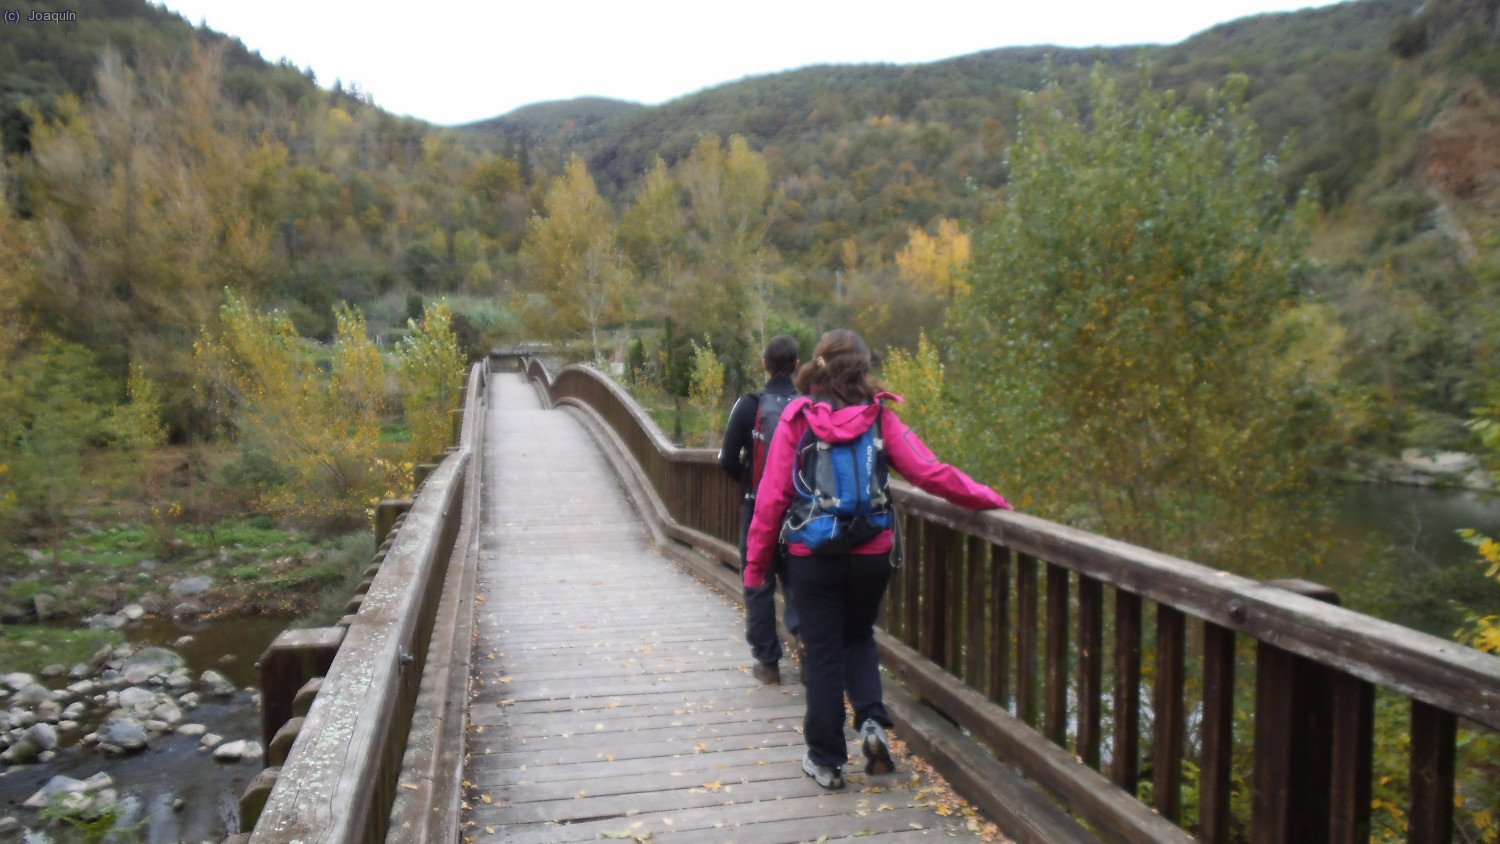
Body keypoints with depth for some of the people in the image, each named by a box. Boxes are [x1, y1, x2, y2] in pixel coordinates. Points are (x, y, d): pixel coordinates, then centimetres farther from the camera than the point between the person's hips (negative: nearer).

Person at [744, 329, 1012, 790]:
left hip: (812, 557, -2)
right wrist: (989, 499, 6)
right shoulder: (880, 418, -5)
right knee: (859, 637, 25)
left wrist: (756, 562, 1)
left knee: (823, 652, 11)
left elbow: (771, 498, -8)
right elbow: (931, 472, -7)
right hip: (871, 555, 2)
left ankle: (825, 759, 18)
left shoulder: (796, 420, -8)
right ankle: (872, 723, 6)